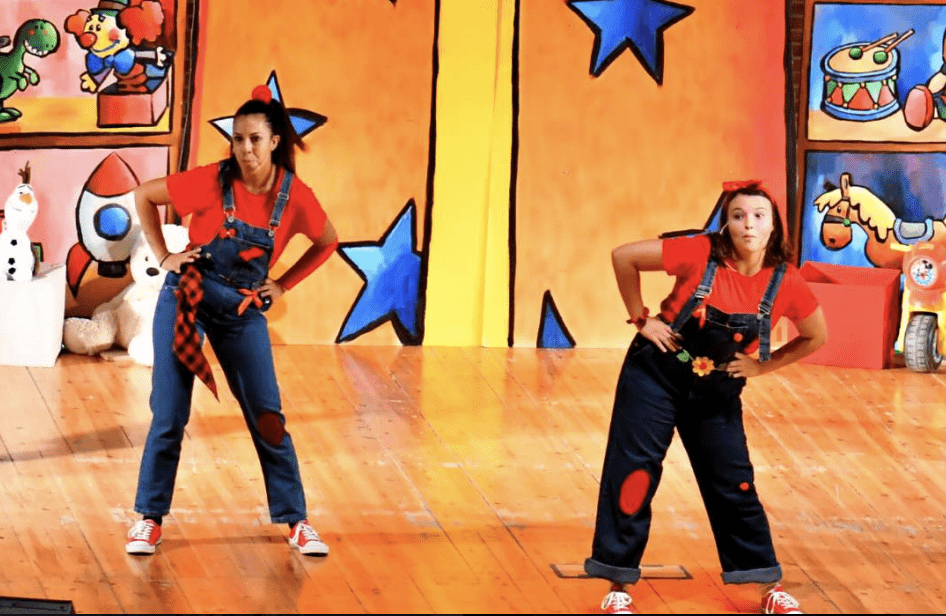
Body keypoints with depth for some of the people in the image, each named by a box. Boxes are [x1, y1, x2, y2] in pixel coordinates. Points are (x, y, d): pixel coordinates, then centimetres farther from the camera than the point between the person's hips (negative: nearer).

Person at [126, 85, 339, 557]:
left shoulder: (295, 197, -10)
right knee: (169, 417, 0)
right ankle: (149, 518, 12)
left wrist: (282, 285, 3)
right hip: (186, 300, -2)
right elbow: (144, 196, -3)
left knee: (267, 418, 2)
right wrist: (164, 257, -5)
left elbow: (327, 242, 9)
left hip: (243, 311, 2)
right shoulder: (212, 182, -16)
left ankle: (295, 520, 13)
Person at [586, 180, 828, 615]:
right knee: (633, 476, -3)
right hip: (656, 377, -2)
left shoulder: (786, 284, -13)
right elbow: (624, 257, -13)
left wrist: (763, 366, -4)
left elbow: (815, 336, 4)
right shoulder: (700, 254, -21)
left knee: (734, 486, 5)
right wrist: (641, 320, -10)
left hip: (718, 393, 2)